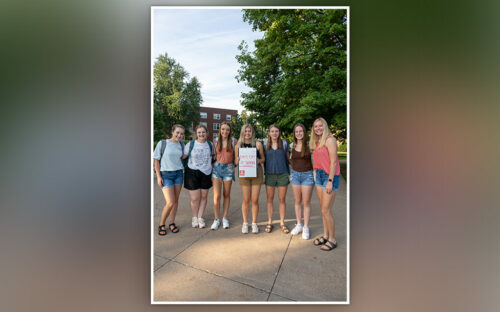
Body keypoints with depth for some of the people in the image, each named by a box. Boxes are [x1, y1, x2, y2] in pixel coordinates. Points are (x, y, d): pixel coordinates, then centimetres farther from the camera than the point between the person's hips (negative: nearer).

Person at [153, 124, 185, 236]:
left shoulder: (181, 144, 5)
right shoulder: (162, 143, -6)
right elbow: (156, 160, -4)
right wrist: (158, 176, -9)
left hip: (178, 174, 4)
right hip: (166, 175, -4)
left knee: (176, 200, 8)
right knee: (170, 202, -8)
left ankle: (172, 223, 25)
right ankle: (161, 224, 15)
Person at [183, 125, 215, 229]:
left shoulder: (210, 145, 6)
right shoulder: (190, 144, -2)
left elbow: (213, 157, 20)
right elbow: (182, 156, -1)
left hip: (206, 173, 3)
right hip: (192, 173, -2)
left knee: (203, 197, 8)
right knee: (195, 198, 0)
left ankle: (200, 217, 23)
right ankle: (194, 218, 22)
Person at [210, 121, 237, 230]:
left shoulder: (233, 141, -1)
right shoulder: (216, 141, 3)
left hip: (228, 168, 0)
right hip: (217, 167, 1)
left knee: (226, 195, 9)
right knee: (216, 196, -1)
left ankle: (224, 218, 23)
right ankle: (216, 219, 14)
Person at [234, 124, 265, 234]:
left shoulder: (258, 144, 2)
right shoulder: (238, 146, 5)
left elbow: (263, 159, 8)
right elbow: (236, 162, 11)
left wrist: (259, 160, -14)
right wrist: (238, 160, -12)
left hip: (256, 173, 0)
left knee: (255, 200, 4)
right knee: (246, 200, 6)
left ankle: (254, 223, 22)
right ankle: (245, 223, 23)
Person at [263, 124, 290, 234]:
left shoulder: (284, 144, 2)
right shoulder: (265, 145, 4)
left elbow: (287, 159, 7)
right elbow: (264, 159, 11)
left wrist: (289, 173, 5)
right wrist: (264, 173, 7)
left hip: (282, 175, 0)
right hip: (269, 175, 1)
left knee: (282, 199, 8)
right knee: (270, 199, 9)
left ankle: (282, 223, 22)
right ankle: (269, 222, 22)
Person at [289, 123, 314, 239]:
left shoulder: (309, 144, -5)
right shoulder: (292, 145, 4)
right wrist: (290, 172, 11)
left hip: (307, 175, -3)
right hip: (295, 174, 3)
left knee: (306, 202, 3)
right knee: (297, 201, 11)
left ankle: (306, 227, 18)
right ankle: (299, 225, 26)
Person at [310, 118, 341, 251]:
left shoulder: (330, 139, -11)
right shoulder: (317, 142, 13)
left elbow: (333, 162, -16)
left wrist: (330, 181, -18)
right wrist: (316, 174, 7)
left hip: (330, 176, -8)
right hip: (319, 175, 8)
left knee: (326, 210, -3)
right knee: (323, 208, 15)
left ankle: (332, 240, 15)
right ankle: (325, 235, 29)